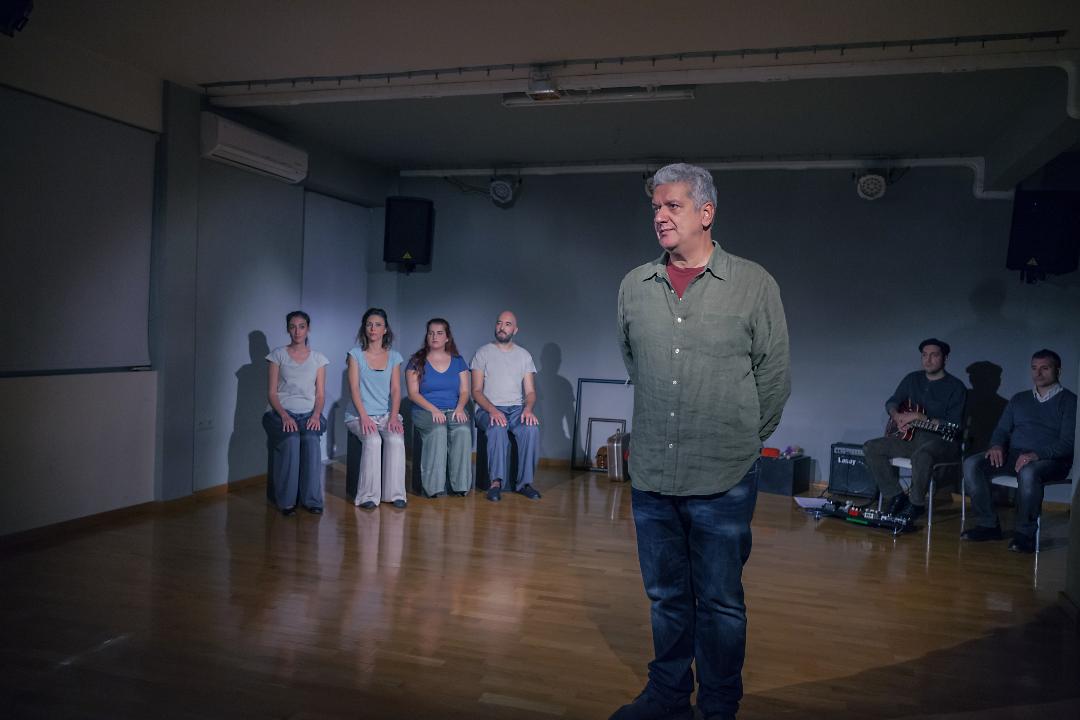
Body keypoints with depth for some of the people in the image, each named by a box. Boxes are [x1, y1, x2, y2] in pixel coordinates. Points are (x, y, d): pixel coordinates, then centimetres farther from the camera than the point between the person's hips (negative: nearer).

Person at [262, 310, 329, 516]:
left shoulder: (318, 358, 13)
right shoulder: (278, 355, 8)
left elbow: (321, 394, 10)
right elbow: (272, 392, 2)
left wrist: (316, 414, -10)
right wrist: (284, 415, -15)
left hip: (309, 414, 1)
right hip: (282, 413, -1)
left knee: (311, 440, -31)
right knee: (290, 441, -33)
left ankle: (312, 499, -24)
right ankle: (286, 500, -23)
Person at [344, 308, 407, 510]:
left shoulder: (394, 357, 11)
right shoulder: (355, 354, 4)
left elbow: (395, 390, 3)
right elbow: (354, 388, -6)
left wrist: (393, 416, -14)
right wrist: (363, 416, -19)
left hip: (386, 414, 2)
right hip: (359, 415, -2)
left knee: (396, 439, -28)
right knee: (372, 440, -31)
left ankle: (395, 493, -19)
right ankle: (368, 495, -22)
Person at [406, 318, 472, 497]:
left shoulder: (458, 361, 15)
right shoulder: (417, 361, 7)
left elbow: (464, 391, 11)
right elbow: (413, 393, -1)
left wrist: (460, 407, -11)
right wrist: (433, 409, -16)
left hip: (453, 410, 2)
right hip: (425, 411, -2)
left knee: (463, 430, -31)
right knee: (438, 430, -35)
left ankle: (460, 485, -26)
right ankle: (434, 486, -31)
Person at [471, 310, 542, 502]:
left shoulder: (524, 355, 14)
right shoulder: (483, 353, 6)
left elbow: (530, 391, 9)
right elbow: (476, 391, -1)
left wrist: (528, 408, -15)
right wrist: (492, 409, -20)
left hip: (517, 408, 2)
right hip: (488, 409, -2)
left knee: (532, 429, -30)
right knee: (497, 429, -36)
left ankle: (524, 482, -21)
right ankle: (496, 482, -31)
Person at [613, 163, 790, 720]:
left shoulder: (754, 285, -4)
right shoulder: (634, 286, 5)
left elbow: (774, 376, 1)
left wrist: (741, 442, 7)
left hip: (723, 481, -3)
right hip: (651, 475, 4)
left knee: (720, 603, 8)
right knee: (666, 596, 17)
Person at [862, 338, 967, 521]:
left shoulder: (955, 386, -5)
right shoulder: (913, 379, 13)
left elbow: (953, 425, -13)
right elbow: (891, 402, 20)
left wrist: (920, 417, -19)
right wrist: (897, 416, -3)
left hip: (941, 441, -6)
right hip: (911, 436, 7)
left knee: (922, 455, -40)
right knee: (870, 448, -10)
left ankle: (916, 504, -16)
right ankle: (895, 496, -4)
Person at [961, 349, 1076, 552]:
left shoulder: (1069, 401, 3)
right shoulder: (1019, 399, 21)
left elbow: (1068, 442, -9)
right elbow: (1002, 429, 18)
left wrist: (1037, 454, -26)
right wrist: (997, 445, -7)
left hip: (1051, 460, -5)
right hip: (1013, 455, 5)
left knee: (1028, 472, -41)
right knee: (971, 464, -21)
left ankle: (1025, 533, -24)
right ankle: (988, 524, -13)